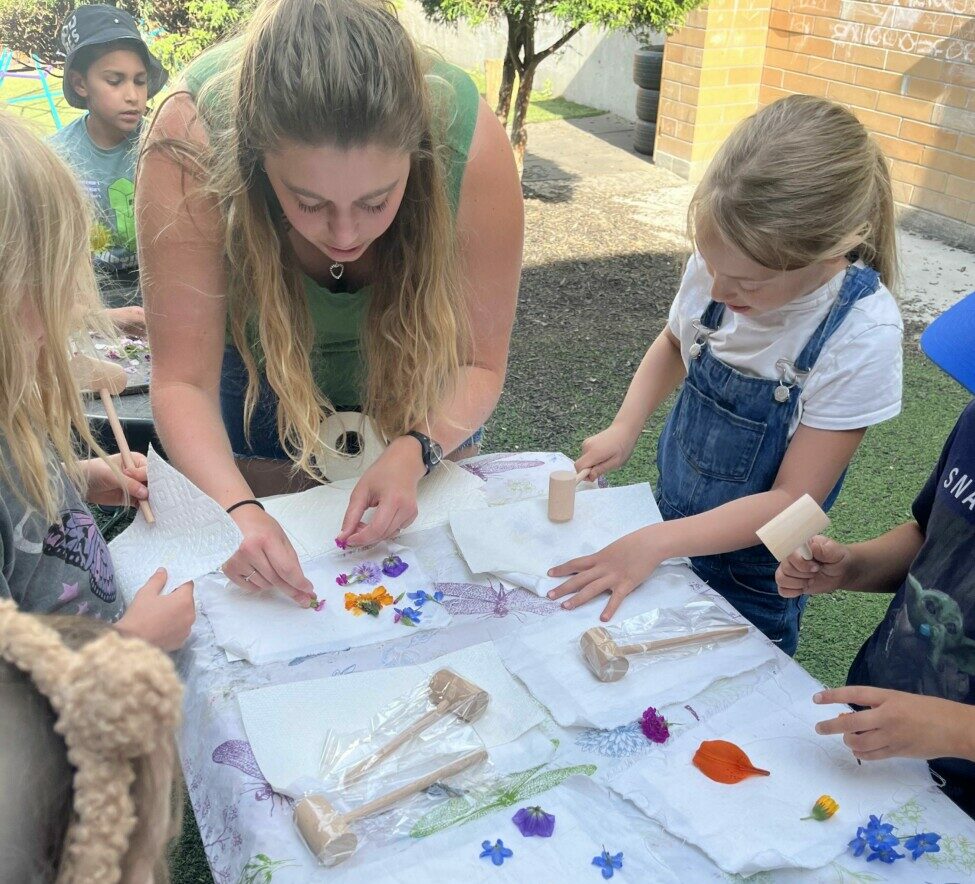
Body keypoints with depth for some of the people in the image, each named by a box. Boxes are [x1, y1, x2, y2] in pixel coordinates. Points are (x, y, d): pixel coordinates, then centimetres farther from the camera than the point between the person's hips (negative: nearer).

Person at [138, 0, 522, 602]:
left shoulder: (470, 141, -36)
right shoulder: (195, 137, -37)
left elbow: (478, 364, -25)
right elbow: (184, 380, -32)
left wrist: (415, 452, -41)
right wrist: (238, 508, -48)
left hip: (418, 387, 1)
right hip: (264, 379, 0)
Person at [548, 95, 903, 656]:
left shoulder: (863, 336, -29)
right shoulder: (719, 264, -17)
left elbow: (792, 500, -24)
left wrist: (655, 543, -31)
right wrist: (625, 428, -9)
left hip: (749, 570, -4)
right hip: (671, 510, 4)